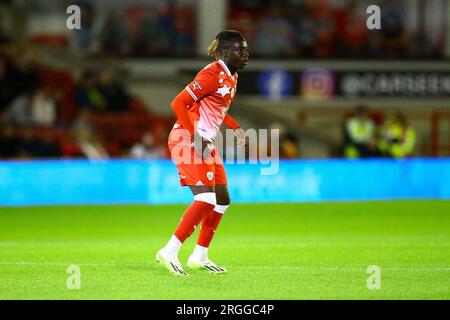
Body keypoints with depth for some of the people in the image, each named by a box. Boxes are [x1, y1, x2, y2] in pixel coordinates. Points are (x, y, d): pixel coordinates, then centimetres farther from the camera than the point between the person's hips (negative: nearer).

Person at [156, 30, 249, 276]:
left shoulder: (231, 77, 13)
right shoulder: (212, 74, -16)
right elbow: (178, 103, -20)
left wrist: (235, 127, 13)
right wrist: (195, 136, -24)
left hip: (205, 143, 10)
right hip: (187, 140, -10)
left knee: (222, 200, 11)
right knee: (206, 199, -19)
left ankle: (199, 257, 21)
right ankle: (170, 252, -16)